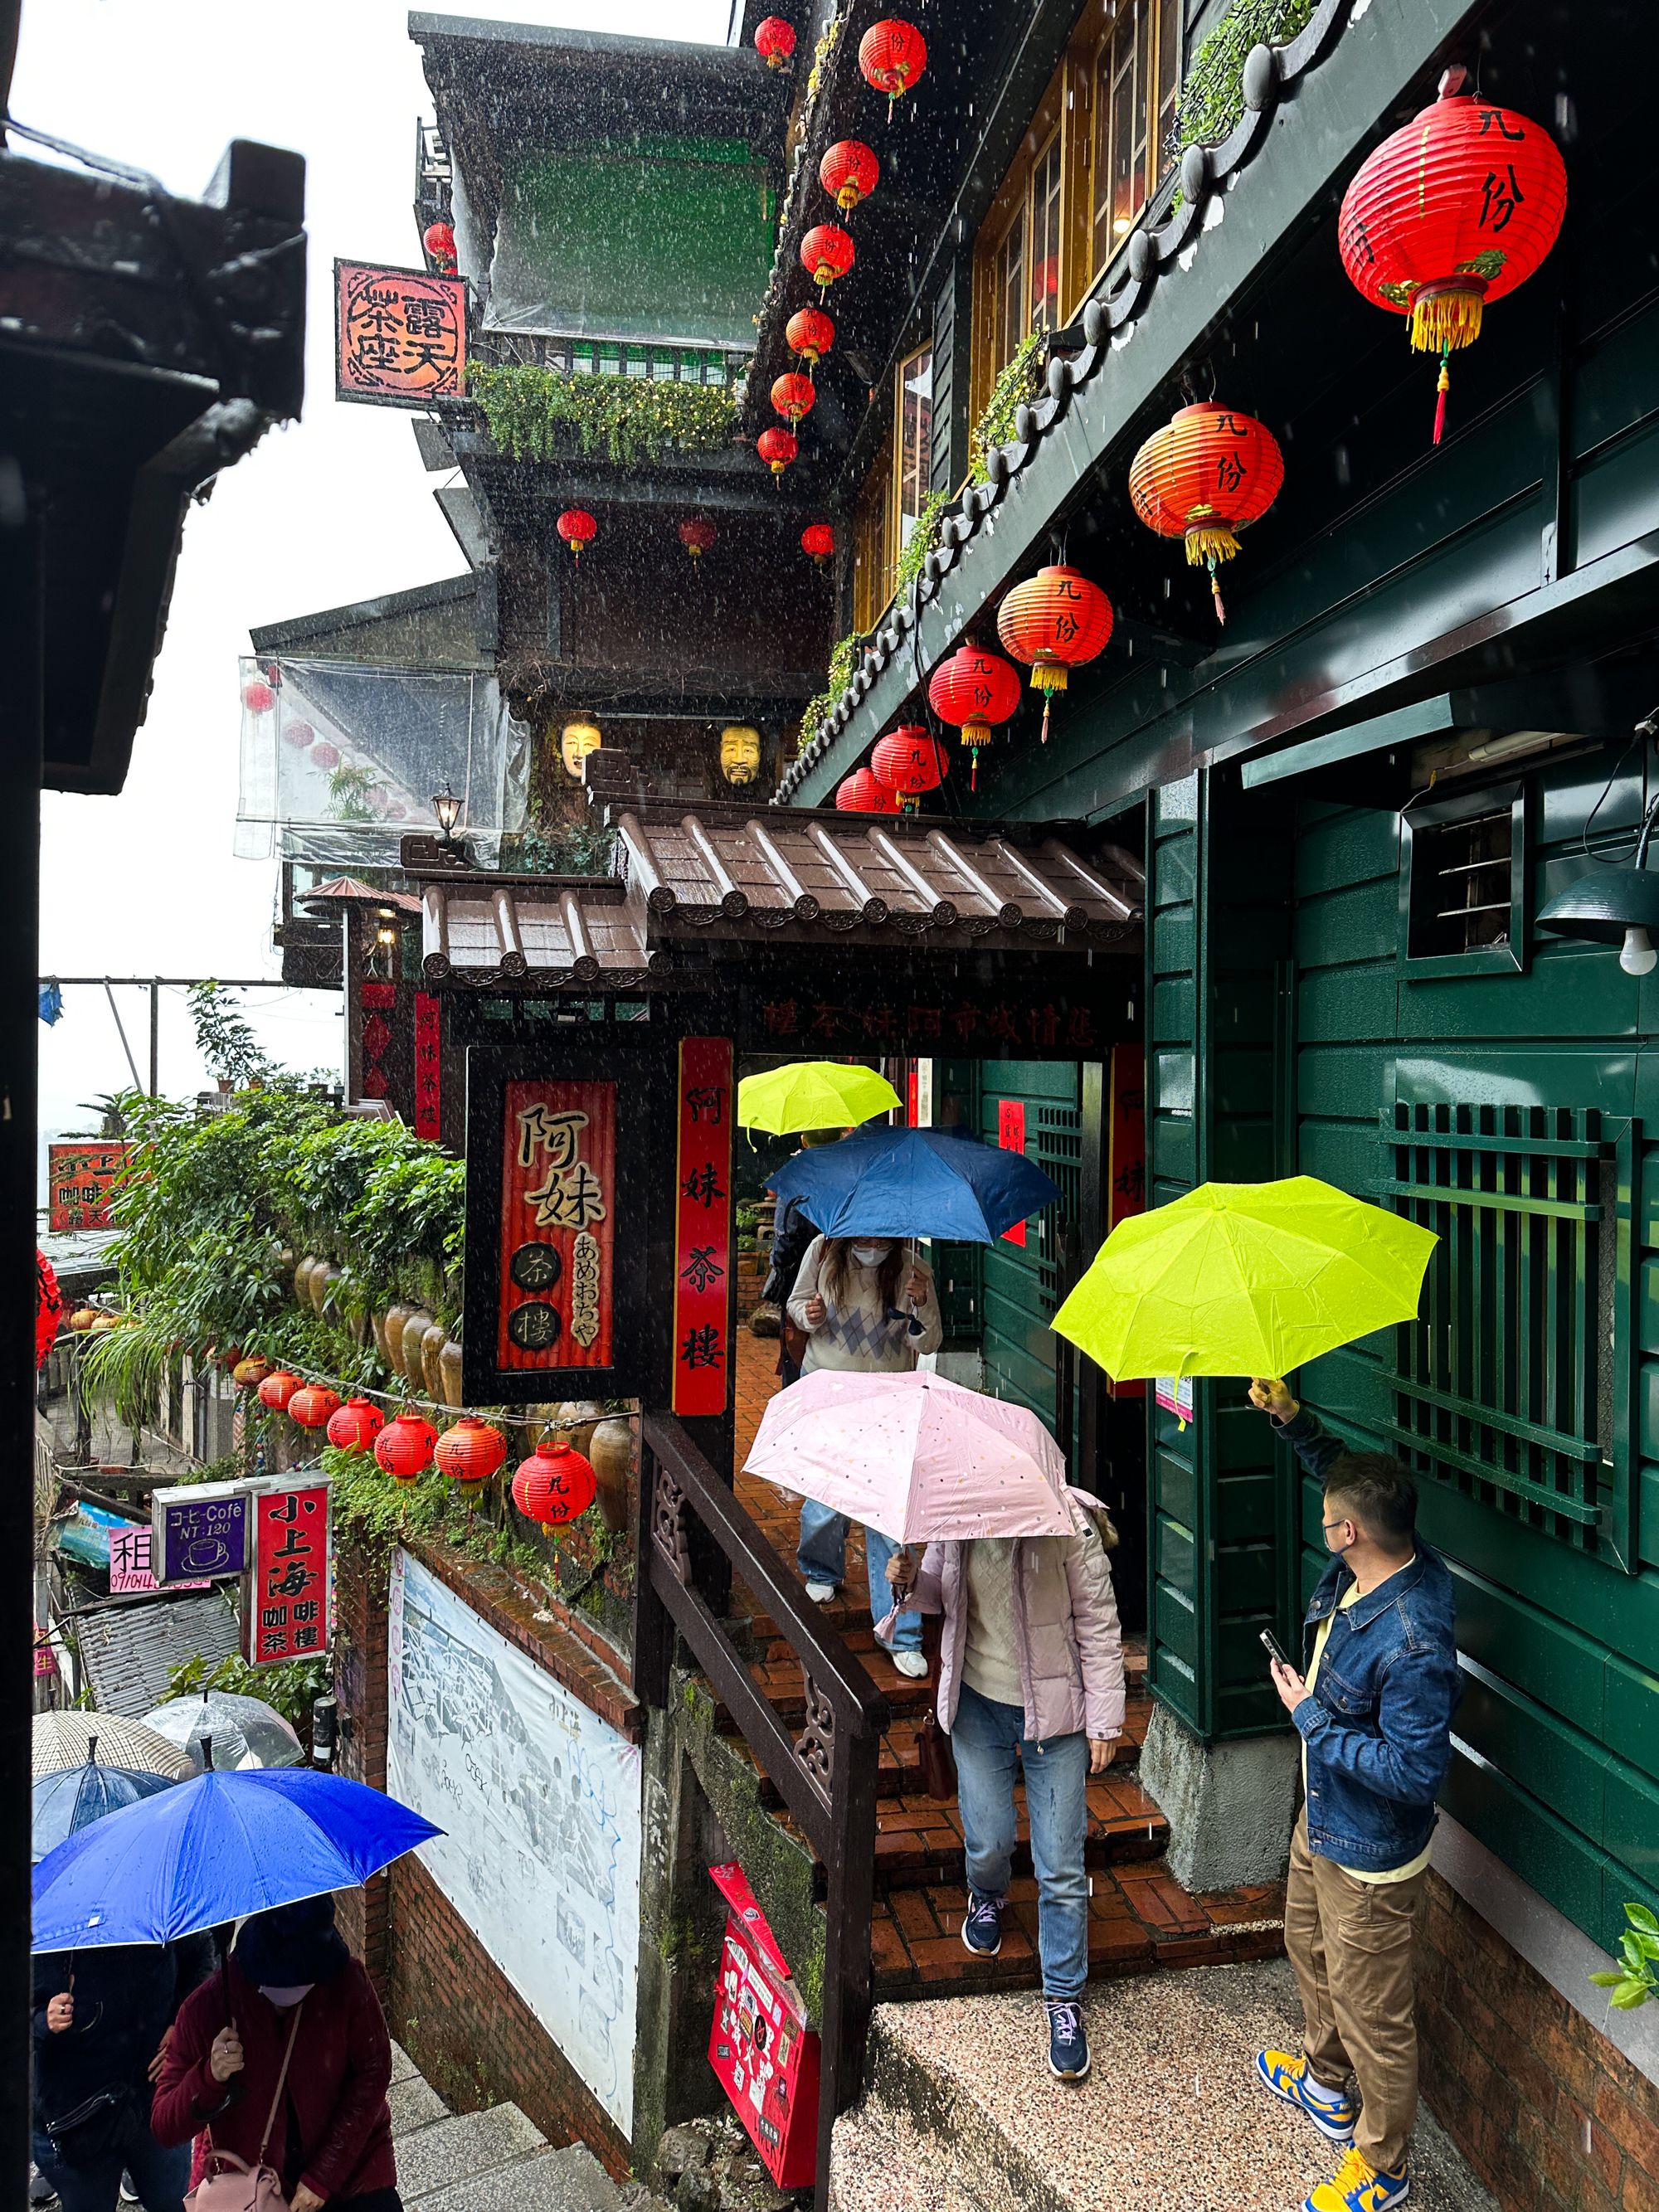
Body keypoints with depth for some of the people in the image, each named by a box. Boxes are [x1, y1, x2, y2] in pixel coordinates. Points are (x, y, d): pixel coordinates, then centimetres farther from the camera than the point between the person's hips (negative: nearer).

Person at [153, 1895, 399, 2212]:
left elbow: (372, 2074, -11)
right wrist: (210, 2078, -33)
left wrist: (323, 2177, -13)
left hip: (346, 2159, -1)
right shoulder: (207, 2007, -19)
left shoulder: (345, 1983, -19)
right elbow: (164, 2128, -14)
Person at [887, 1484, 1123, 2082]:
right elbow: (940, 1591, 11)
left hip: (1054, 1712, -3)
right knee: (987, 1841, 12)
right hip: (978, 1701, 3)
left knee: (1061, 1868, 3)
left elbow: (1098, 1625, -12)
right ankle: (987, 1896, 48)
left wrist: (1105, 1722, -7)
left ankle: (1065, 1998, 23)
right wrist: (911, 1583, -13)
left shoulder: (1068, 1525, -21)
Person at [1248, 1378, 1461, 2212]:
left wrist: (1310, 1713, -28)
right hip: (1324, 1818, 10)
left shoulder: (1412, 1645, -39)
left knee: (1371, 2013, 13)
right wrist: (1290, 1416, -7)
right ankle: (1325, 2080, 57)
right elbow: (1343, 1472, 5)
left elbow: (1414, 1771, -34)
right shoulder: (1364, 1566, -13)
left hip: (1370, 1857, -9)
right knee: (1309, 1946, 32)